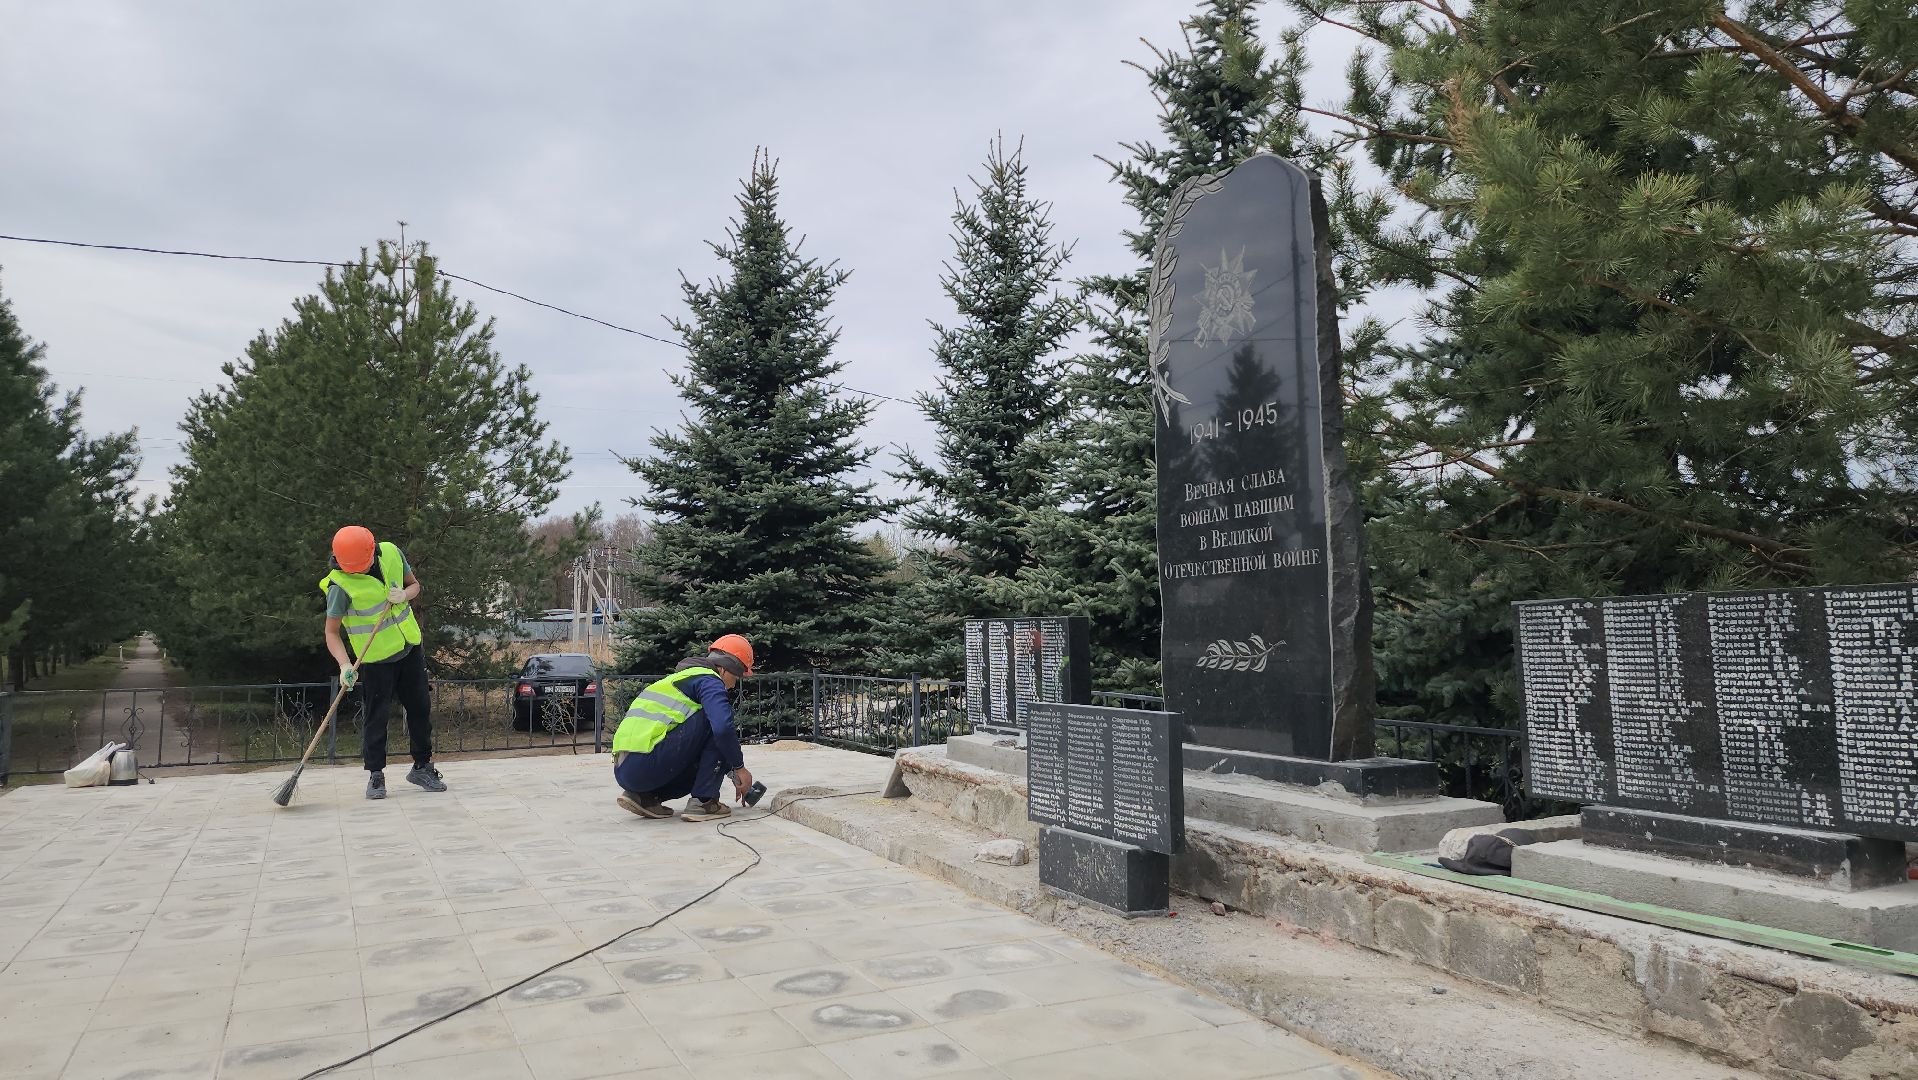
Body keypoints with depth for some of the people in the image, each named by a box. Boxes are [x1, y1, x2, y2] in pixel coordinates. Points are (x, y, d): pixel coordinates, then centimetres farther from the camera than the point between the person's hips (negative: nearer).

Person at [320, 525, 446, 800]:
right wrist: (345, 665, -29)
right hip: (376, 658, -4)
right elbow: (332, 632, -15)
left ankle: (422, 766, 22)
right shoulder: (340, 584, -21)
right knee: (377, 715, -3)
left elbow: (414, 584, 8)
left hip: (410, 648, 5)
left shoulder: (392, 553, -9)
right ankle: (375, 775, 11)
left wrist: (404, 595, -16)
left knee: (420, 707, 9)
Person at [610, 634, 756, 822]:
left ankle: (643, 796, 10)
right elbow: (723, 728, -17)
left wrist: (733, 775, 39)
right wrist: (740, 767, -1)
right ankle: (702, 802, -6)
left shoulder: (680, 678, 30)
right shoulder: (709, 680, 0)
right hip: (647, 765, -10)